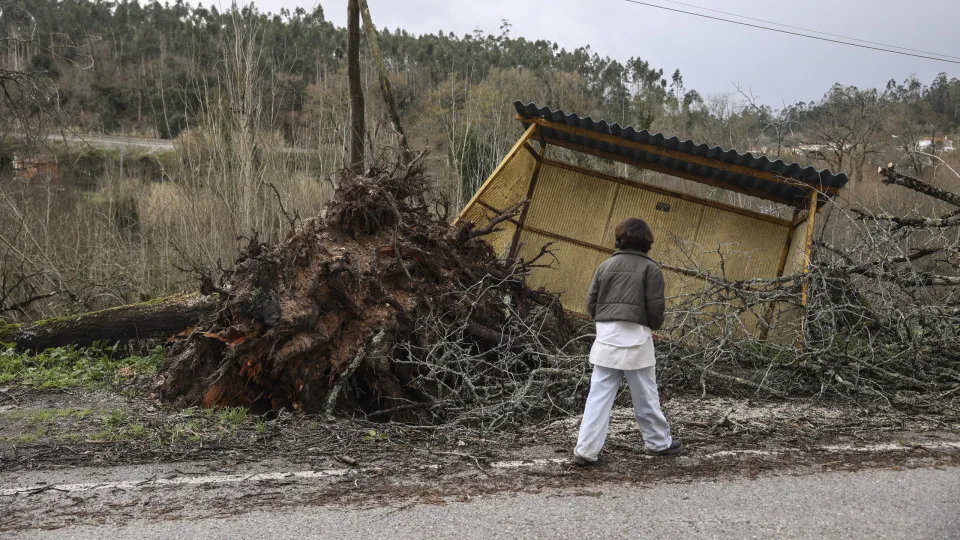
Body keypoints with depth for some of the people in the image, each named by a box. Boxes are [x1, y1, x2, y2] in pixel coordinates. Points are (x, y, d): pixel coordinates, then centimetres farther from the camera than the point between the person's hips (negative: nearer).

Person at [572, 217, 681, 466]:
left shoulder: (606, 265, 8)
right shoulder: (650, 268, -2)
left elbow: (591, 304, 7)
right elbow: (656, 309, -5)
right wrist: (653, 326, 16)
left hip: (606, 336, 3)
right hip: (636, 338, -3)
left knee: (599, 396, 3)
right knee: (645, 397, 11)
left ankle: (586, 450, 0)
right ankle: (659, 443, 27)